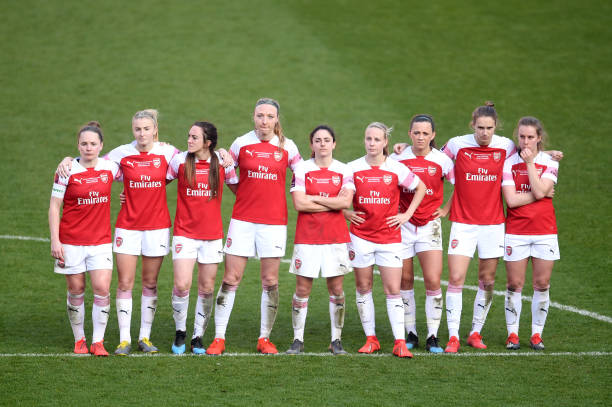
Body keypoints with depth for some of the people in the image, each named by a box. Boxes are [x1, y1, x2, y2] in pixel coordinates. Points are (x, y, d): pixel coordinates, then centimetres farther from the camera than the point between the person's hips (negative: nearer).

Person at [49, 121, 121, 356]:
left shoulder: (110, 168, 1)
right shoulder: (67, 171, -7)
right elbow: (54, 206, -4)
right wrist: (55, 240, -9)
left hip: (101, 240, 2)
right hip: (71, 241, -2)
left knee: (102, 289, -9)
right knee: (76, 290, 5)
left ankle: (98, 342, 1)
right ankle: (79, 340, 20)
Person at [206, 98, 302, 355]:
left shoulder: (287, 147, 2)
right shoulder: (241, 144, 1)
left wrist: (295, 199, 4)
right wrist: (242, 194, 5)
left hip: (274, 220, 0)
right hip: (243, 219, 0)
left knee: (270, 282, 3)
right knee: (231, 278, -2)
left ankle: (265, 338, 14)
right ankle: (219, 338, 3)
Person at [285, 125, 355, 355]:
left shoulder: (344, 171, 5)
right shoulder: (302, 169, 2)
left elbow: (346, 201, -10)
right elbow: (299, 203, -9)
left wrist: (314, 198, -10)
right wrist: (333, 204, -8)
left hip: (336, 237, 1)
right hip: (306, 237, -1)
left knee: (336, 289, 1)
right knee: (302, 288, -1)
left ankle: (336, 340, 8)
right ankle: (298, 340, 6)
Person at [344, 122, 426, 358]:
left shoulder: (396, 169, -2)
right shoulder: (353, 168, 0)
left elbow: (420, 188, 10)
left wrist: (407, 214, 3)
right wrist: (347, 214, -1)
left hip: (389, 237, -1)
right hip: (360, 236, 1)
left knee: (393, 291, -5)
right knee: (363, 288, 6)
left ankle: (400, 343, -5)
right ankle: (370, 339, 15)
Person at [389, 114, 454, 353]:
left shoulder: (441, 160, -3)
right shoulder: (398, 158, -1)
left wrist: (446, 209, 4)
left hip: (430, 226, -1)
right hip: (403, 224, 1)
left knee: (433, 281, -9)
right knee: (405, 281, 5)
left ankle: (432, 337, -2)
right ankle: (410, 334, 17)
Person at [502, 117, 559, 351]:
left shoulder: (549, 163, 3)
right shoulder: (509, 164, 0)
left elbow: (539, 191, -14)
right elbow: (511, 200, -10)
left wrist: (530, 163, -11)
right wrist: (542, 195, -8)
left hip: (544, 230, 1)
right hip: (516, 232, -1)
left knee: (542, 284, 3)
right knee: (514, 285, 0)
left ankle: (537, 334, 12)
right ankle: (512, 333, 9)